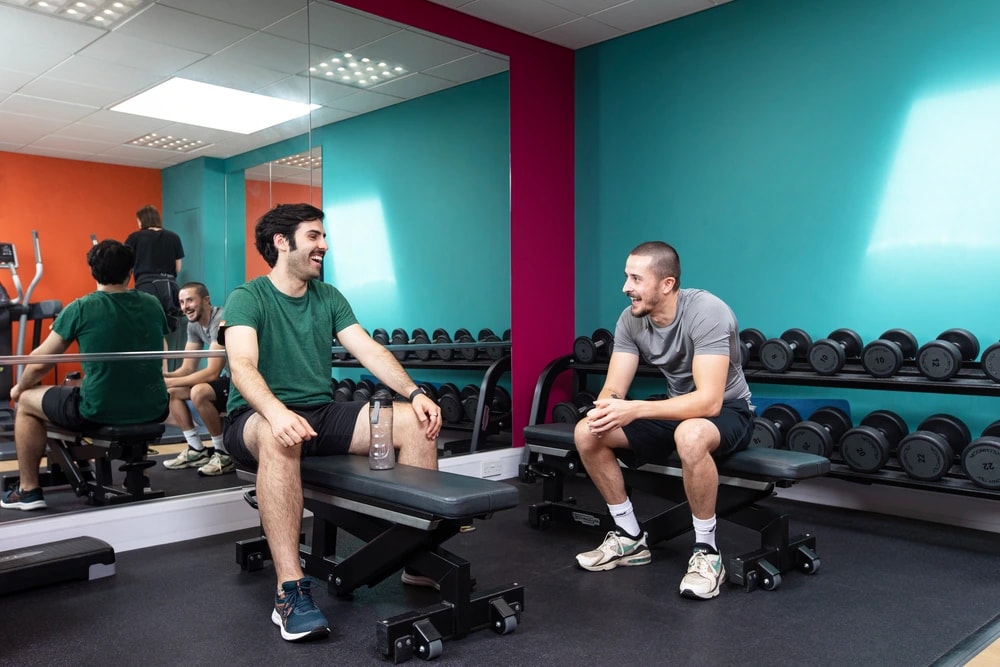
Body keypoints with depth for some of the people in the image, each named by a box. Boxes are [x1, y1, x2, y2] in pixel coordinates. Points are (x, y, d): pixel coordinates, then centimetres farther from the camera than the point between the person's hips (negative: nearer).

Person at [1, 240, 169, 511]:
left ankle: (28, 491, 26)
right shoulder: (152, 305, 6)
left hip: (99, 413, -4)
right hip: (152, 410, 4)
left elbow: (40, 362, 4)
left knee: (27, 401, 22)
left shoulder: (80, 309, -6)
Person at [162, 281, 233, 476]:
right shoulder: (194, 325, 7)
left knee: (199, 392, -32)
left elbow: (212, 373, -27)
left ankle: (224, 454, -15)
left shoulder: (221, 321, -22)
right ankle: (197, 450, 9)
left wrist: (169, 382, -25)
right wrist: (161, 376, -12)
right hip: (228, 377, 10)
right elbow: (188, 368, 7)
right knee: (171, 392, 4)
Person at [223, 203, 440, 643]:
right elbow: (242, 366, -24)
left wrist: (414, 393, -16)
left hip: (322, 414, 5)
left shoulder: (329, 298, 10)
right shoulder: (247, 298, -7)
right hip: (257, 418, -5)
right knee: (279, 437, -42)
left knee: (417, 422, -14)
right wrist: (277, 412, -44)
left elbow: (370, 351, 1)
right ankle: (290, 592, -37)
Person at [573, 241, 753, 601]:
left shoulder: (707, 312, -29)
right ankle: (630, 538, 4)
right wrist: (605, 409, -36)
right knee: (586, 433, -10)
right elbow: (614, 388, -11)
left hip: (728, 411, -6)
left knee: (691, 436, -42)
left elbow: (709, 401, -37)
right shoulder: (630, 320, -9)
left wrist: (635, 410, -46)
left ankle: (706, 552, -20)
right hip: (678, 408, 7)